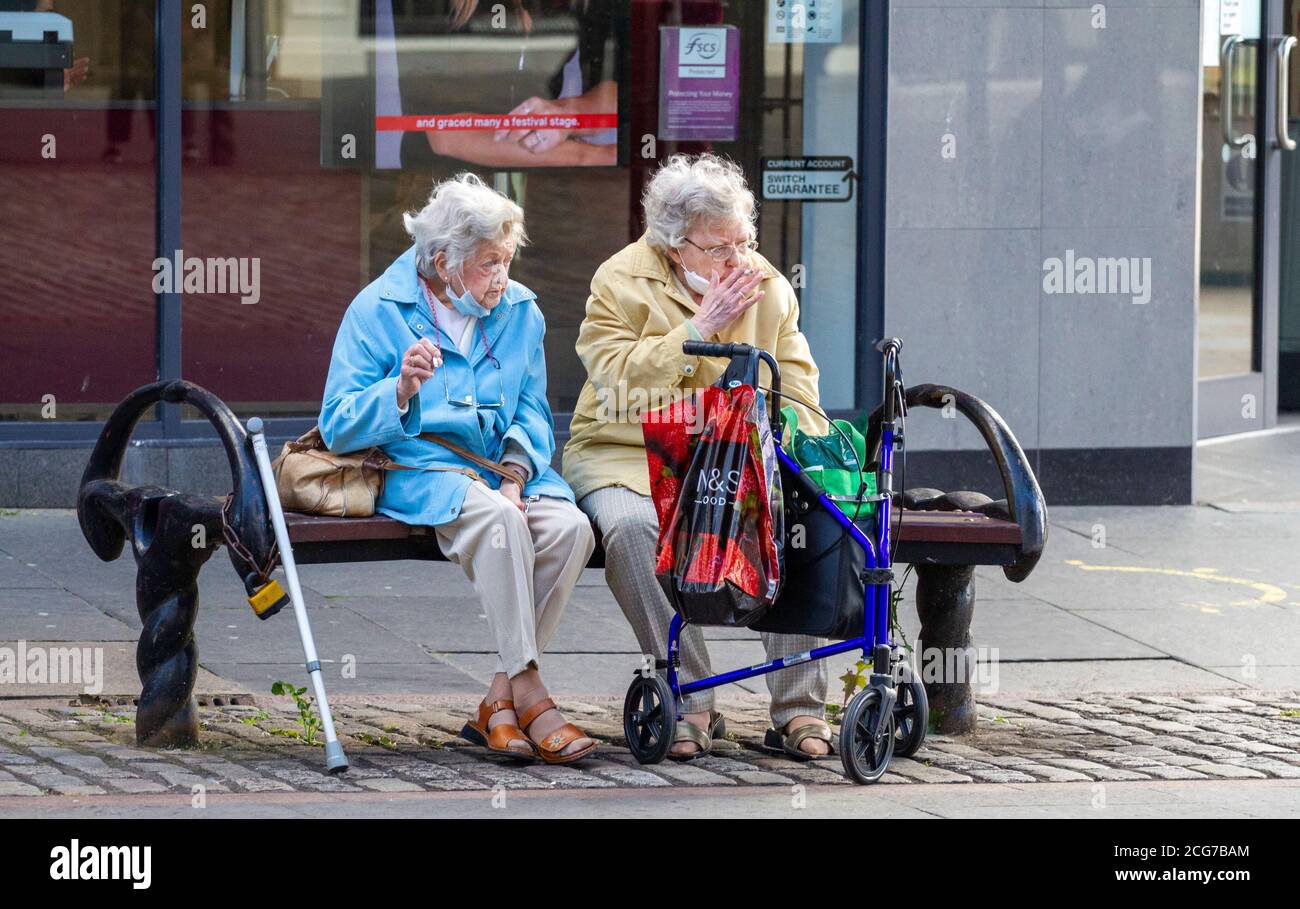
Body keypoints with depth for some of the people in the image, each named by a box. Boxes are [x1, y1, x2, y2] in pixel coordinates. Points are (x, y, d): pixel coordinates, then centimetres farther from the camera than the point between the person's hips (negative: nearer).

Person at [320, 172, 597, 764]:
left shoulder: (520, 311, 10)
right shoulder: (378, 310, -4)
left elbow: (531, 414, 13)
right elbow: (338, 429, -6)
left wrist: (514, 476, -8)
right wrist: (401, 391, -25)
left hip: (500, 469, 5)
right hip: (417, 471, -5)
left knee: (569, 527, -27)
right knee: (498, 519, -36)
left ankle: (498, 702, -21)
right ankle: (528, 696, -33)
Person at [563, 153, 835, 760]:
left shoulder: (768, 287, 10)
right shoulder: (622, 282, -2)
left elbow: (797, 391, 13)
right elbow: (617, 383, -15)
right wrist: (699, 328, -15)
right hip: (627, 457, -3)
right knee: (633, 526, -37)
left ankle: (799, 707, -23)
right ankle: (691, 704, -29)